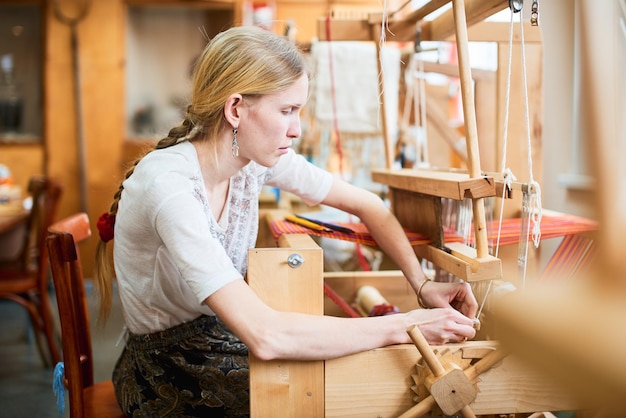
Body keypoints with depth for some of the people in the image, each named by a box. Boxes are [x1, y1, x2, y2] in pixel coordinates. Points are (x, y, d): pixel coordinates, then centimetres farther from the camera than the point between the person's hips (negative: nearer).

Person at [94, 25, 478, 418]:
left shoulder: (257, 156, -9)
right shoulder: (169, 184, -32)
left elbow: (367, 204, 1)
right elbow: (265, 336, -40)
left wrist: (422, 283, -14)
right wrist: (403, 327, -32)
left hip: (224, 336, 6)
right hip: (168, 371, -6)